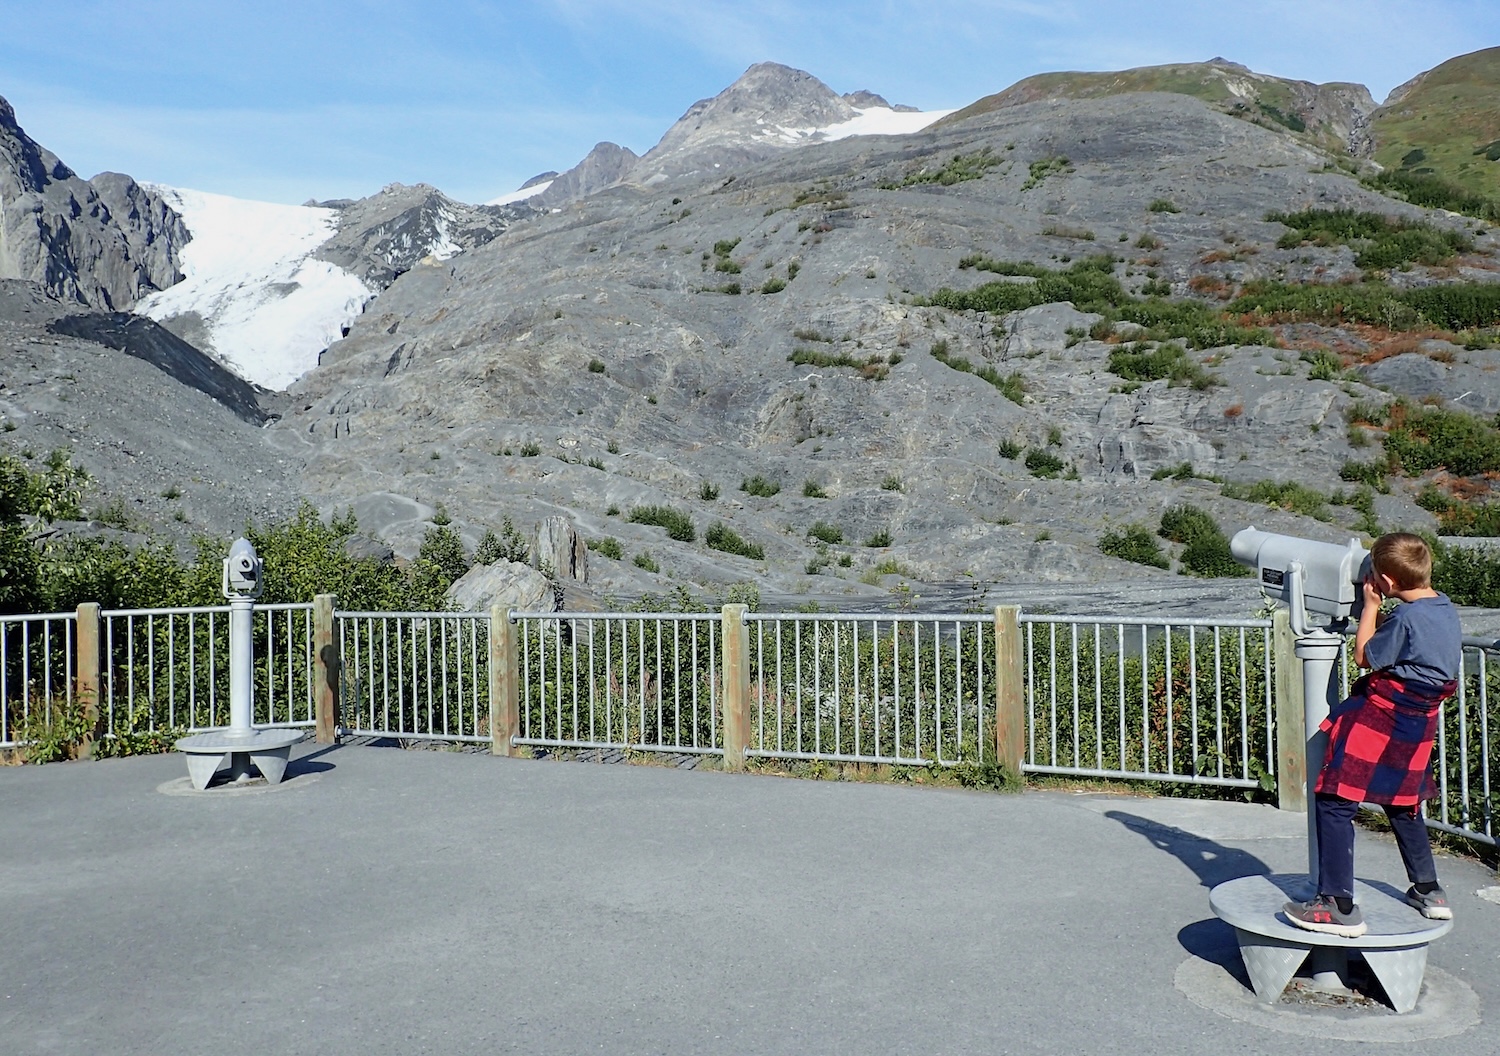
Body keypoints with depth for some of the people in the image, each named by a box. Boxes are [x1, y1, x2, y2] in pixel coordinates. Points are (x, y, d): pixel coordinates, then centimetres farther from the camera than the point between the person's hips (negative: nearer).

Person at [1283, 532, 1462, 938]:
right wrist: (1379, 611, 12)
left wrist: (1371, 606, -2)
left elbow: (1365, 656, -8)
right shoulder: (1446, 608, 7)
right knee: (1403, 802, 27)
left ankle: (1339, 906, -10)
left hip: (1382, 718, -10)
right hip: (1418, 723, 10)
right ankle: (1428, 891, 37)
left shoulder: (1405, 617, -20)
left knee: (1334, 801, -8)